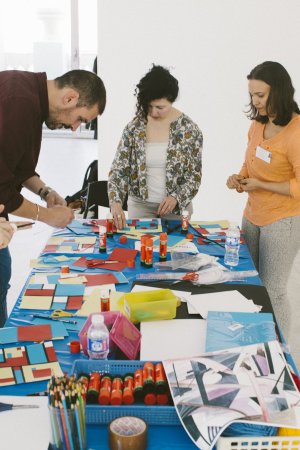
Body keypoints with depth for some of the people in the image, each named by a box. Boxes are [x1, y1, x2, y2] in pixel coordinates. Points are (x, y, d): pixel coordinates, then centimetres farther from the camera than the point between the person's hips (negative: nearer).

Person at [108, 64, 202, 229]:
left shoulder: (189, 129, -9)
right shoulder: (134, 128, -6)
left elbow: (195, 175, -3)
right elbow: (118, 169, -7)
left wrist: (176, 197, -19)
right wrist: (115, 202, -23)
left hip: (177, 208, -1)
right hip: (140, 206, 1)